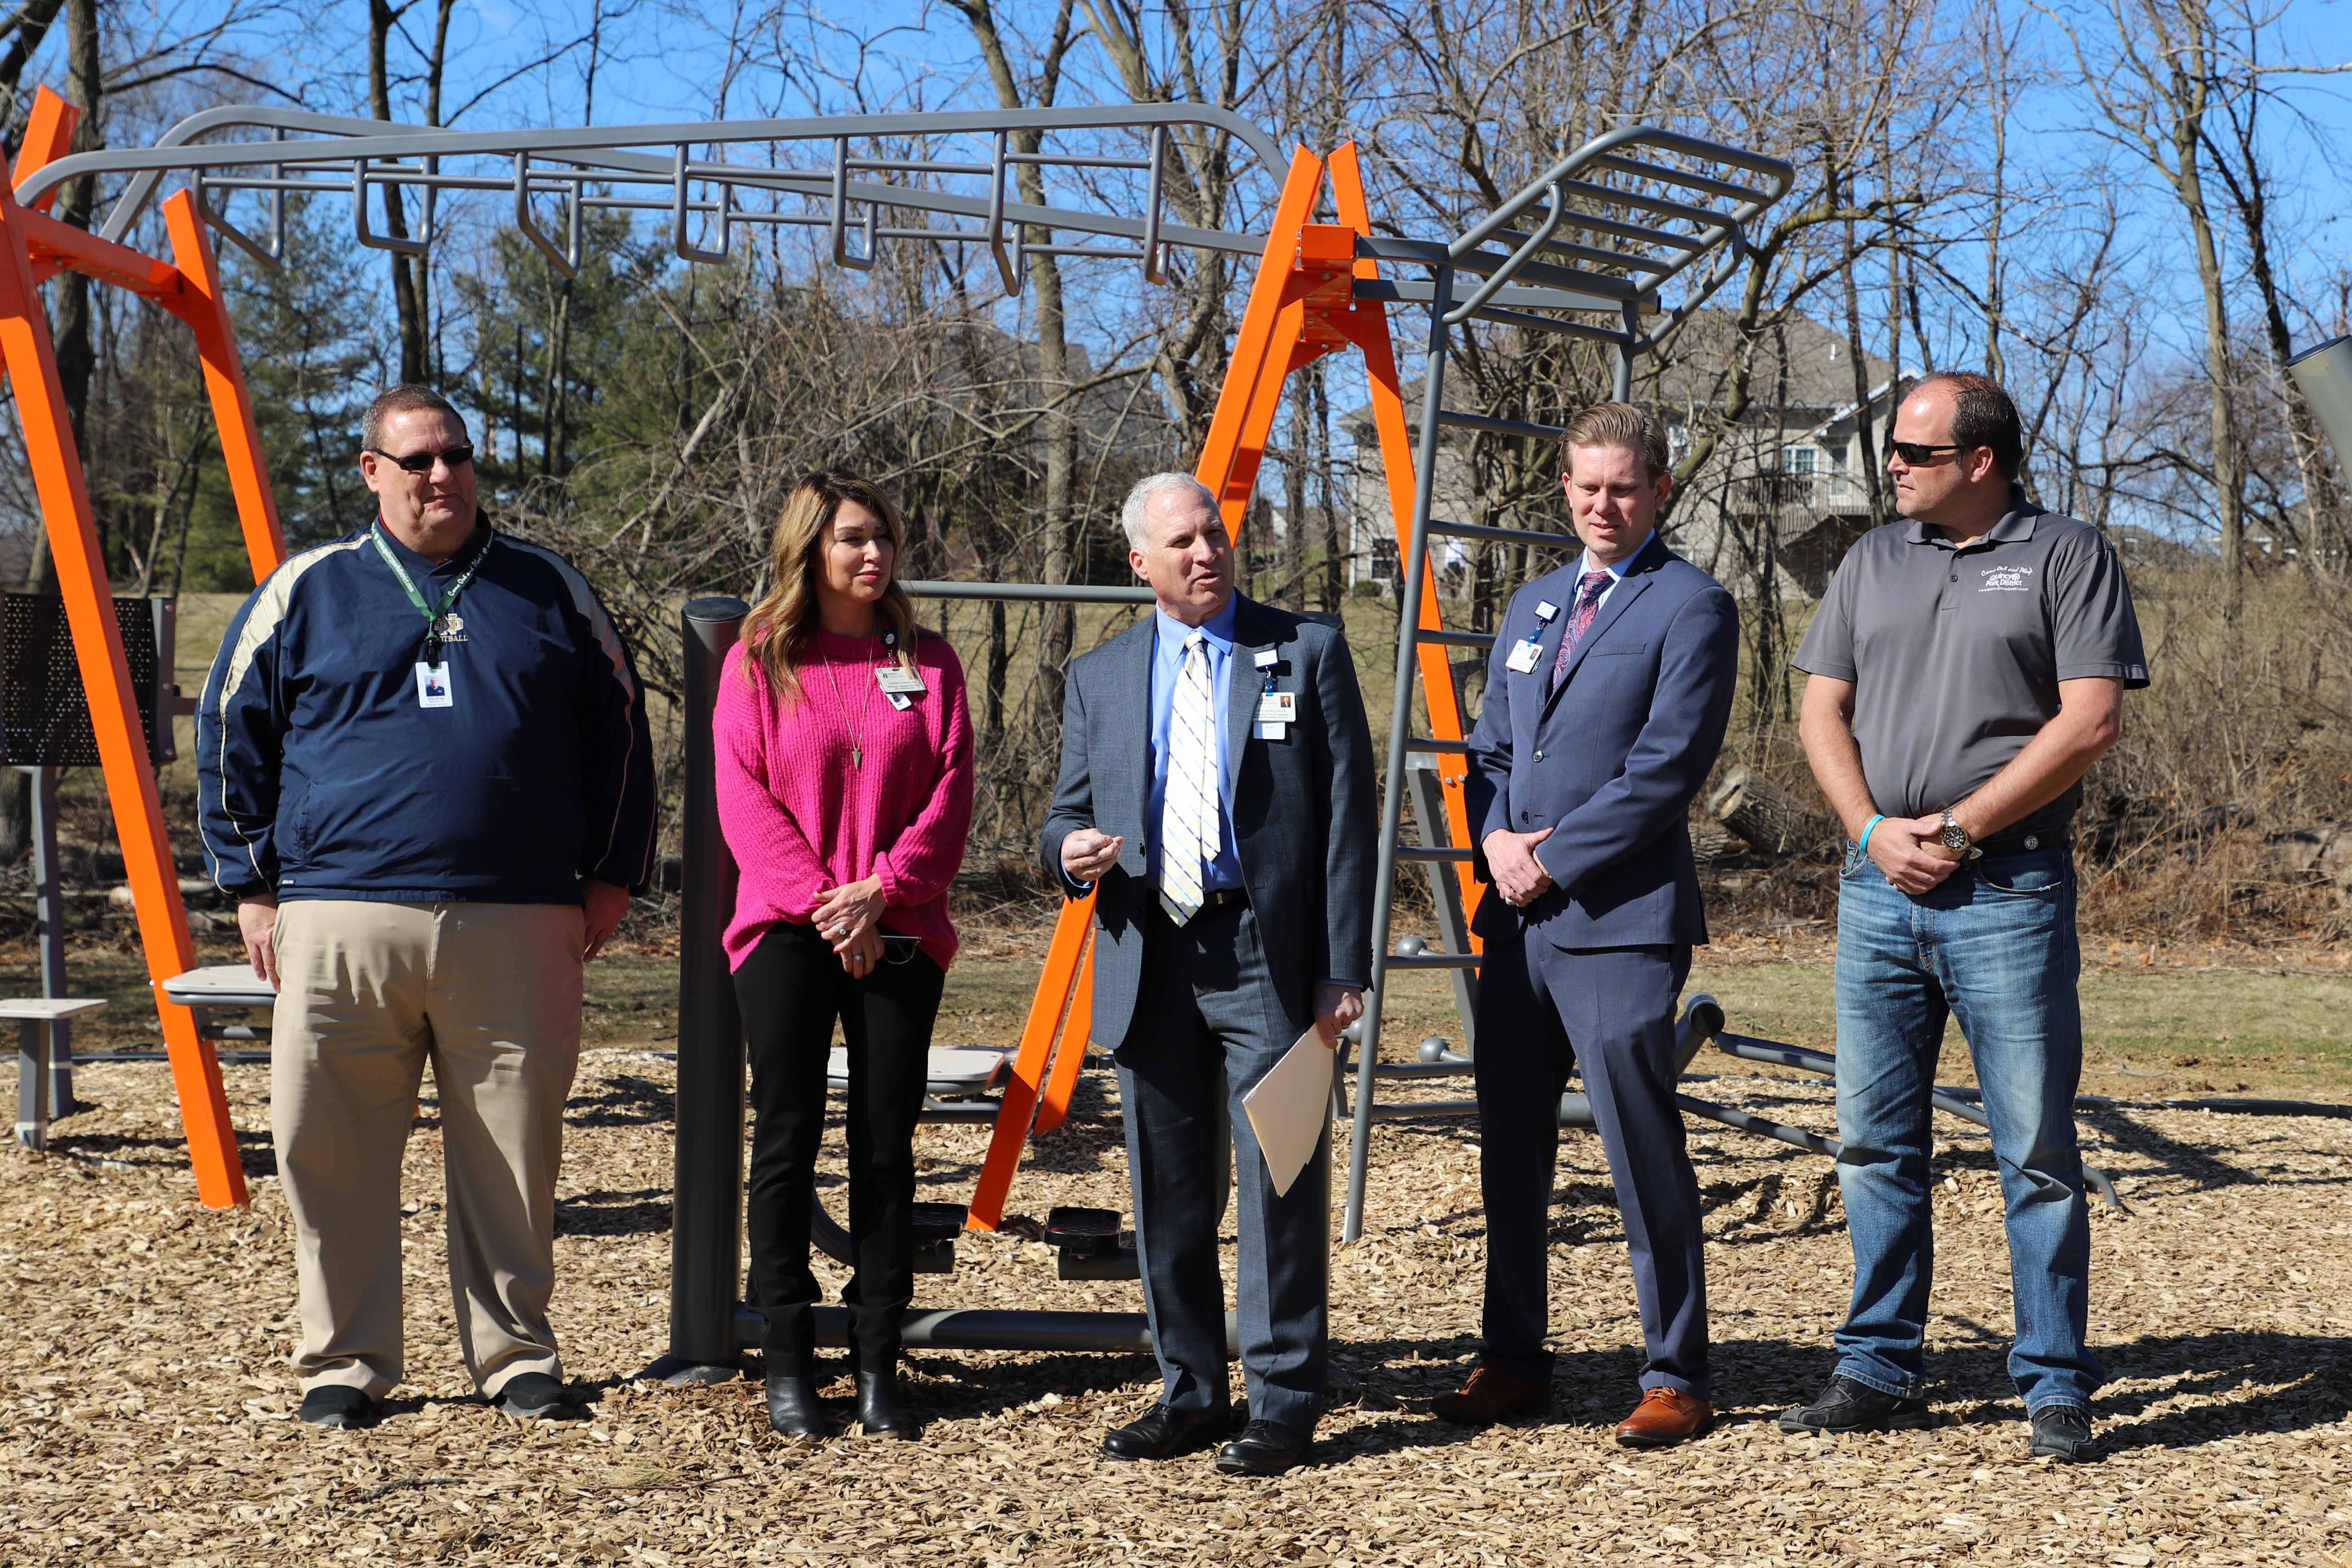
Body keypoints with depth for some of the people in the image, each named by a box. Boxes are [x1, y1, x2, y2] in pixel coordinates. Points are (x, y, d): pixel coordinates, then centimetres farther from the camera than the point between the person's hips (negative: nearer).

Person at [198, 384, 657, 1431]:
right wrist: (253, 884, 7)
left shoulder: (548, 590, 12)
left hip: (518, 929, 1)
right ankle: (344, 1360, 12)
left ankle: (516, 1354, 16)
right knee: (332, 1151, -1)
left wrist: (611, 873, 12)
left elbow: (617, 731, 18)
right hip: (341, 922, 0)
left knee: (512, 1151, 4)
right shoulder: (306, 593, 9)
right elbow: (230, 736, 13)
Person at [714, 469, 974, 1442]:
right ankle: (788, 1365, 6)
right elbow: (745, 798, -1)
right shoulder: (759, 660, 5)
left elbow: (950, 793, 3)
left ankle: (879, 1363, 8)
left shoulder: (928, 663, 10)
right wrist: (821, 905, -10)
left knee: (887, 1145, 2)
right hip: (787, 932, -2)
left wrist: (882, 888, -11)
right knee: (788, 1141, -1)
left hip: (899, 933, 2)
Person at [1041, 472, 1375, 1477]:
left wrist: (1343, 970, -8)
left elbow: (1347, 818, -1)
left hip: (1268, 958, -3)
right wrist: (1072, 849, -9)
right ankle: (1189, 1394, 21)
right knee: (1168, 1195, 9)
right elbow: (1068, 810, 17)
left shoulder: (1308, 652, 3)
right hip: (1149, 964, 4)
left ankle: (1282, 1403, 7)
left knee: (1280, 1187, -2)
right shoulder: (1098, 678, 12)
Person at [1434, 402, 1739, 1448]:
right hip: (1517, 921, 8)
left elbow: (1666, 764, -13)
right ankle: (1512, 1363, 22)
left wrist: (1553, 861, -13)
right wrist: (1495, 839, -1)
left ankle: (1675, 1379, 5)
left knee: (1644, 1157, -4)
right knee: (1511, 1150, 12)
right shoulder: (1532, 607, 19)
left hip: (1620, 921, -7)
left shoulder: (1691, 608, -5)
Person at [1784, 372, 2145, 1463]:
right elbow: (1823, 711, 12)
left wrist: (1960, 826, -12)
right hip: (1878, 887, 5)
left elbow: (2091, 719, -8)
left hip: (2009, 890, -5)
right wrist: (1876, 828, -5)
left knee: (2037, 1148, -3)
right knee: (1875, 1143, 7)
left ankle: (2056, 1384, 5)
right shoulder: (1874, 562, 15)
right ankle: (1880, 1372, 16)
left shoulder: (2067, 556, 0)